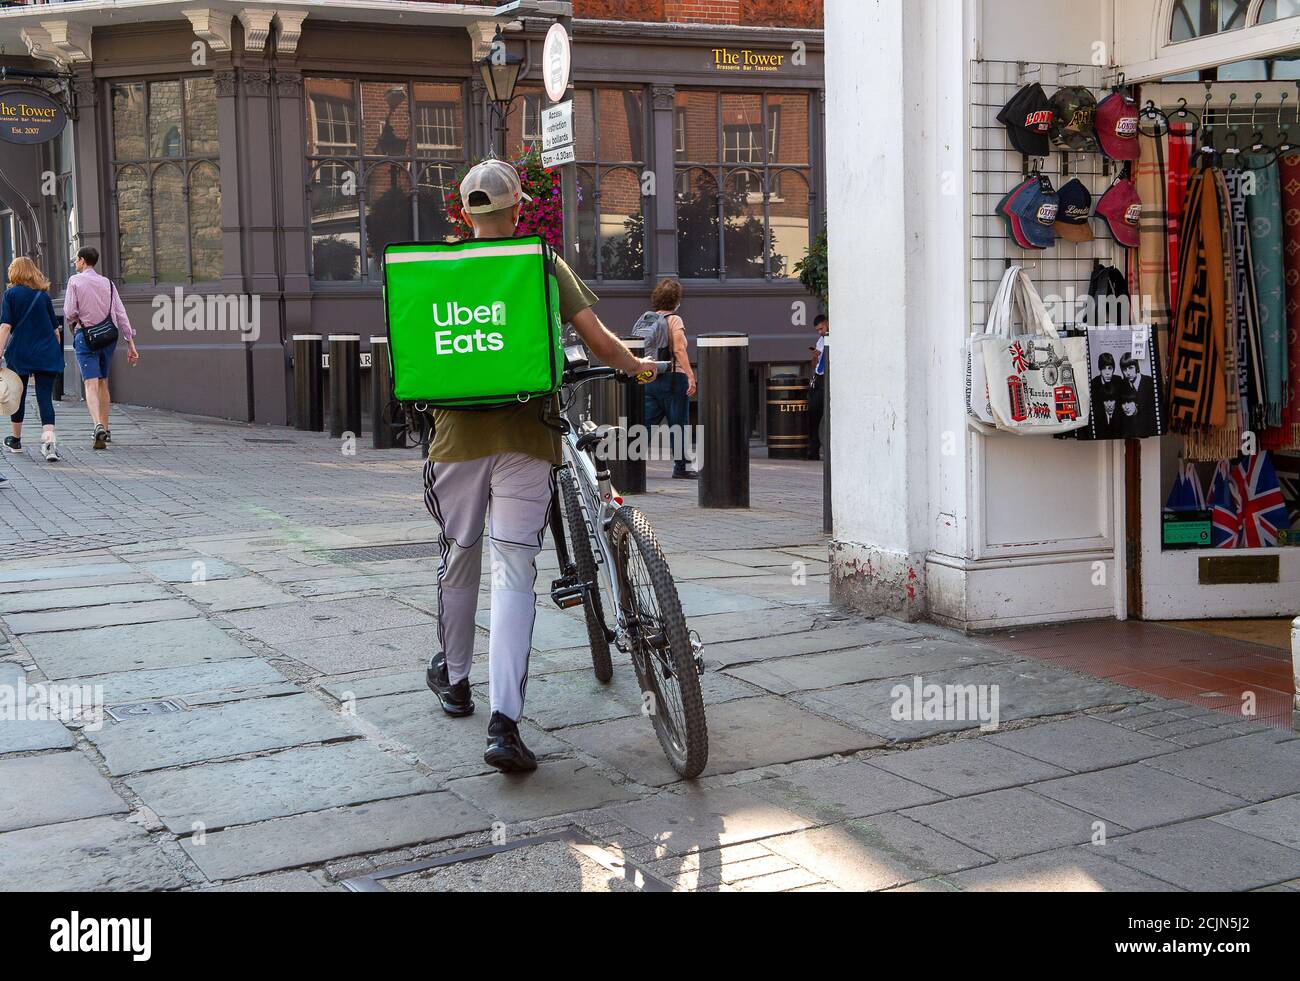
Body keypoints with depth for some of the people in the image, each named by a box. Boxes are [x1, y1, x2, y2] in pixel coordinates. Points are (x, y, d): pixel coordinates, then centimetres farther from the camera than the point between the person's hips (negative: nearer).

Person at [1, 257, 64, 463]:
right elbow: (55, 329, 9)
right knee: (45, 397, -4)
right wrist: (56, 352, 21)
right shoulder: (43, 294, 6)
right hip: (47, 354, 1)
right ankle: (49, 440, -24)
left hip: (20, 353, -1)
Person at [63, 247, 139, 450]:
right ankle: (105, 429, 21)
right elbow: (121, 314, 5)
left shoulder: (75, 281, -3)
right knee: (103, 382, 16)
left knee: (91, 384, -11)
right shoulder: (107, 283, 9)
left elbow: (69, 312, -10)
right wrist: (131, 344, 5)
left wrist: (72, 326, 13)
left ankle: (98, 425, -30)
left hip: (86, 336, -4)